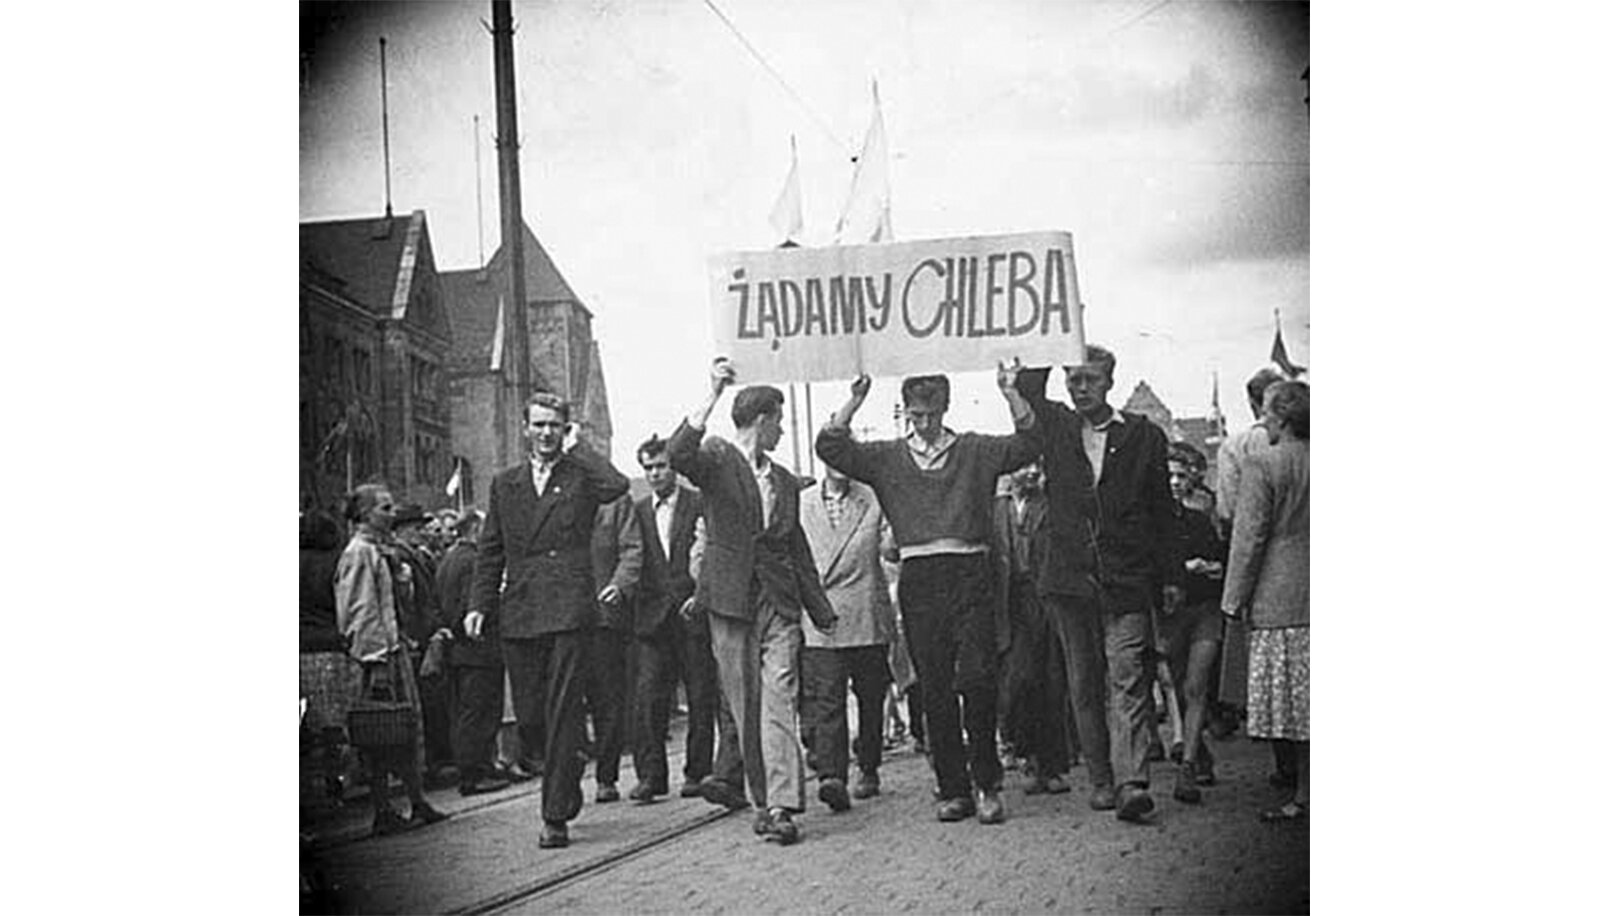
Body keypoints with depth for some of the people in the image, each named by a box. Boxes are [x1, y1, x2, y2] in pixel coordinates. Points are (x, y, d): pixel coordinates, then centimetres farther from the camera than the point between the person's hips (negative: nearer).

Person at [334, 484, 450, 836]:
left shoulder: (377, 551, 17)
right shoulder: (358, 553, -12)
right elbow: (360, 611, -17)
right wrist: (377, 658, -20)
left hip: (393, 649, 10)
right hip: (377, 654, -10)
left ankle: (418, 803, 16)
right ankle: (383, 813, 4)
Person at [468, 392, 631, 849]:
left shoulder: (582, 476, 6)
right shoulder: (505, 484, 16)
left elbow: (617, 486, -17)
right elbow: (491, 551, 16)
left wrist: (577, 448, -4)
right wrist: (480, 604, 4)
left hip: (568, 609, -4)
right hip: (518, 614, 4)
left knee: (562, 714, -7)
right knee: (527, 717, 6)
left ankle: (557, 817, -3)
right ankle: (566, 775, 33)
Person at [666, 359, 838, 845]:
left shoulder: (786, 482, 19)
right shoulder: (717, 460, 1)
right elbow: (678, 455, -22)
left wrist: (822, 611, 20)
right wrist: (713, 395, -27)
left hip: (780, 603, 3)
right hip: (731, 602, -3)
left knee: (779, 700, -10)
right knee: (744, 706, 3)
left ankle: (782, 805, -15)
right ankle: (763, 800, 13)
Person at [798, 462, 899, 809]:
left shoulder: (873, 499, 6)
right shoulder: (799, 503, 8)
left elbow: (890, 550, -3)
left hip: (867, 620, 1)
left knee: (870, 699, 10)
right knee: (824, 701, -12)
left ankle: (868, 769, 26)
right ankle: (831, 775, -19)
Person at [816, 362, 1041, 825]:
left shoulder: (976, 451, 10)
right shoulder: (887, 457, 12)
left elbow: (1029, 443, 0)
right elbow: (830, 448, 4)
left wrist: (1010, 394, -11)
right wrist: (854, 402, -6)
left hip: (969, 574, -1)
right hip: (918, 578, 2)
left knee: (977, 677, -12)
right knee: (934, 689, 3)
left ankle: (987, 784, 1)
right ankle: (954, 790, 11)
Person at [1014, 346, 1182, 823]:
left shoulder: (1144, 436, 5)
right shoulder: (1055, 427, 10)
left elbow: (1162, 510, 7)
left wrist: (1170, 576, 5)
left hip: (1127, 582, -2)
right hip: (1070, 579, 2)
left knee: (1128, 680, -10)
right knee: (1084, 686, 7)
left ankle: (1131, 782, -16)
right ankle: (1101, 779, 15)